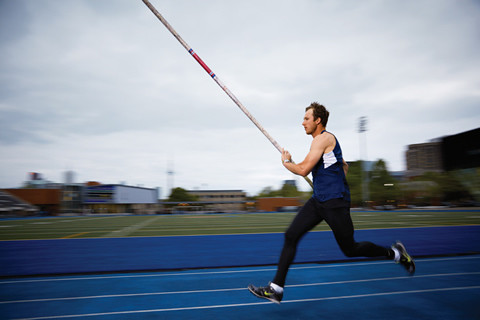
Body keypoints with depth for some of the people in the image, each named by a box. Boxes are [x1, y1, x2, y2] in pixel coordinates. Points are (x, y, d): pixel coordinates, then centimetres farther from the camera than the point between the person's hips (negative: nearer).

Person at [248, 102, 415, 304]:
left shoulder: (323, 138, -13)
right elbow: (344, 166, 30)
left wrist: (286, 162, -2)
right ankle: (276, 288, -1)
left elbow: (303, 170, -20)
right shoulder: (324, 140, 17)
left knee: (350, 250, 4)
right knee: (291, 236, -3)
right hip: (318, 201, 9)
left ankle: (395, 253, 29)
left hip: (334, 203, -9)